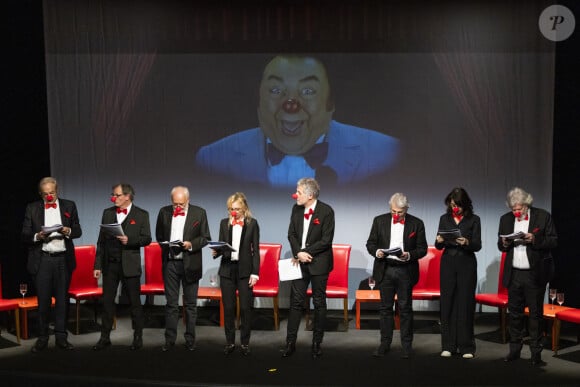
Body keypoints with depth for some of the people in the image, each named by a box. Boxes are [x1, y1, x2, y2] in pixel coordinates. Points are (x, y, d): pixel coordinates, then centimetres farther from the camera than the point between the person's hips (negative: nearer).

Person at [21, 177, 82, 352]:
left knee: (62, 299, 5)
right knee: (43, 300, 2)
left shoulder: (69, 206, 8)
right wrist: (37, 236, -16)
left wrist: (69, 231, -13)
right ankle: (42, 338, 12)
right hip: (42, 260, -1)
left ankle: (61, 337, 13)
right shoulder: (32, 208, 6)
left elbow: (78, 231, 9)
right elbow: (25, 235, 4)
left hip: (63, 259, 1)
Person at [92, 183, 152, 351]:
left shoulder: (141, 215, -2)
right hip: (109, 264, 3)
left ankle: (138, 337, 16)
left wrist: (129, 240, -21)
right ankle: (105, 337, 18)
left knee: (135, 302, 4)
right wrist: (98, 265, 6)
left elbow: (146, 239, -4)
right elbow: (101, 240, 10)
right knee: (107, 301, 8)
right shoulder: (107, 213, 9)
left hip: (130, 265, -3)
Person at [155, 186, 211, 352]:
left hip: (190, 263, -1)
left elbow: (206, 238, -1)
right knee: (171, 303, 6)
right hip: (170, 263, 1)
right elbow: (159, 235, 12)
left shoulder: (199, 213, -3)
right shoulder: (164, 212, 3)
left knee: (190, 304, 8)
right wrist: (166, 245, -6)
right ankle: (170, 339, 14)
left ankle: (190, 339, 19)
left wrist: (191, 244, -17)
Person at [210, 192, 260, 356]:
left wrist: (255, 273, -6)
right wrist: (216, 251, -12)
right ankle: (230, 342, 18)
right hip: (227, 269, 2)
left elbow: (255, 250, -1)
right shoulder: (224, 223, 7)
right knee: (228, 307, 6)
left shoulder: (252, 223, 0)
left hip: (245, 270, -2)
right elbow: (221, 246, 11)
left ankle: (245, 342, 13)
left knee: (245, 307, 0)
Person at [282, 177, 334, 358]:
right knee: (296, 302, 5)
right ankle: (290, 342, 11)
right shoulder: (296, 209, 3)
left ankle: (317, 343, 18)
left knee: (319, 303, 7)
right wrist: (298, 253, -10)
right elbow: (291, 233, 6)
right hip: (300, 262, 4)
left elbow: (326, 240, -15)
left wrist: (305, 253, -14)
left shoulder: (326, 211, -13)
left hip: (319, 262, -4)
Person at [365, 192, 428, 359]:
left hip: (405, 271, -1)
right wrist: (376, 252, -14)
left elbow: (422, 248, 1)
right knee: (385, 308, 8)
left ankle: (407, 345, 13)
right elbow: (370, 243, 7)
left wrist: (409, 255, -17)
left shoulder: (416, 223, 0)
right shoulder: (379, 221, 4)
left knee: (405, 308, 4)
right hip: (385, 270, 2)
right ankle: (385, 343, 17)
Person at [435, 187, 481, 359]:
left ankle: (466, 346, 5)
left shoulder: (474, 219, 1)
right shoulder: (444, 219, 8)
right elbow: (438, 246, 10)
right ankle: (448, 345, 8)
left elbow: (478, 246, -3)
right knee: (447, 302, 1)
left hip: (467, 265, -2)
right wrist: (439, 241, -13)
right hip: (448, 263, 2)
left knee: (465, 303, -3)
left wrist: (467, 242, -23)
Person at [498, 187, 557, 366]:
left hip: (535, 274, -3)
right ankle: (514, 350, 20)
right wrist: (504, 243, -9)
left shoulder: (543, 216, -4)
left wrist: (534, 239, -21)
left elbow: (553, 241, -5)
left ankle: (536, 353, 11)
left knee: (536, 314, 3)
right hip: (514, 274, 3)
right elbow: (500, 245, 14)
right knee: (515, 313, 10)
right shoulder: (505, 219, 9)